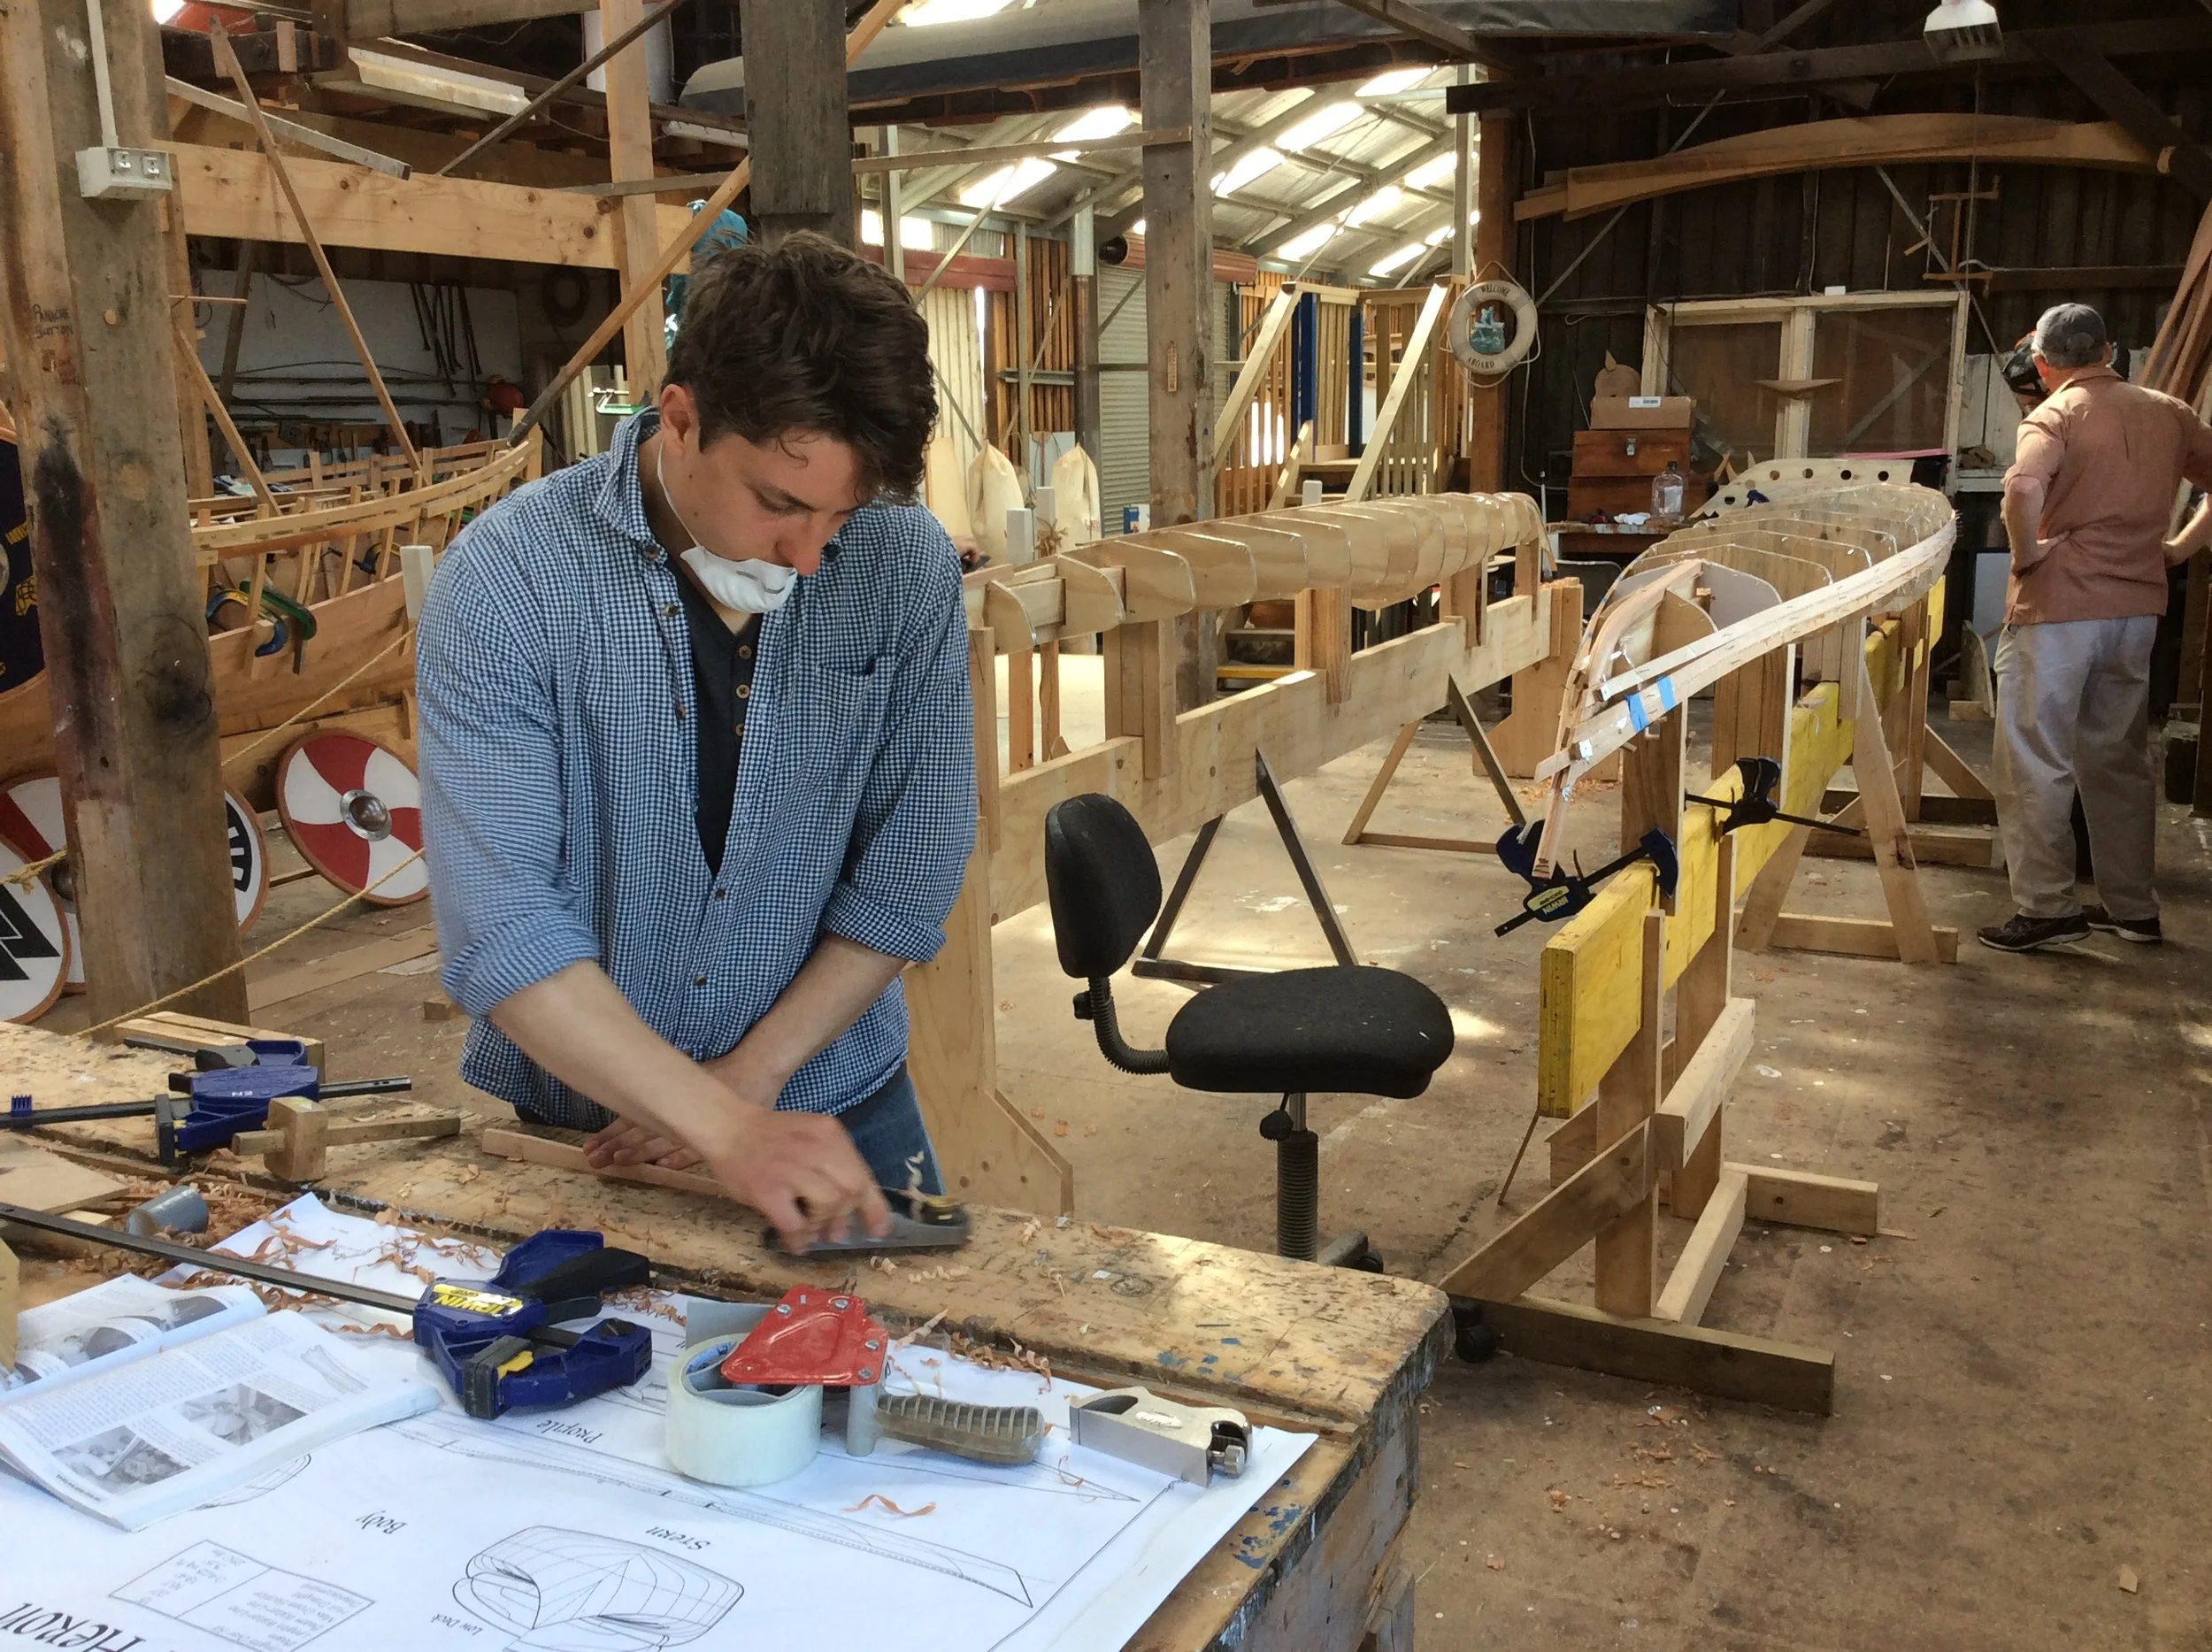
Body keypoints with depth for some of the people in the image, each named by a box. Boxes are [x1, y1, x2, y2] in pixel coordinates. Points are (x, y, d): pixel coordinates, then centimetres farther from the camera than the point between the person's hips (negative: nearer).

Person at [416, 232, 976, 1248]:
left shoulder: (906, 565, -13)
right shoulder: (505, 579, -20)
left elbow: (912, 866, -8)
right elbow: (500, 927, -24)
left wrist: (751, 1074, -13)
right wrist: (727, 1127, -31)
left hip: (828, 1097, 2)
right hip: (564, 1115, -1)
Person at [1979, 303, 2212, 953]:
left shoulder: (2056, 414, -9)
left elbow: (2023, 487, -28)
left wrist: (2026, 554, -14)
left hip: (2058, 608, -6)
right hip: (2136, 607, 6)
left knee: (2036, 763, 0)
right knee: (2119, 758, 16)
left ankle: (2045, 908, 1)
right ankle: (2131, 906, 22)